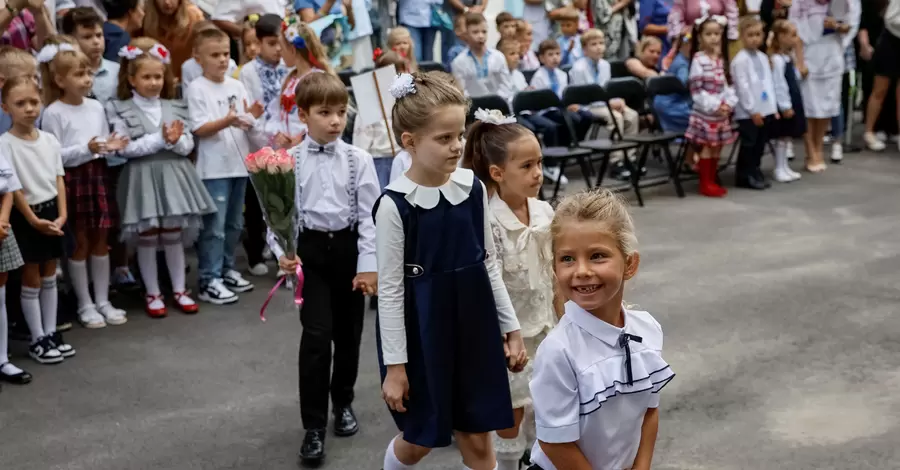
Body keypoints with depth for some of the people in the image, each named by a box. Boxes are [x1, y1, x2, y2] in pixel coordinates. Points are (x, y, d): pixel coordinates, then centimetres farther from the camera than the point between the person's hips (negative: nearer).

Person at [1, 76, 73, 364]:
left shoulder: (50, 140, 3)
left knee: (50, 277, 13)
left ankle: (51, 333, 23)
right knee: (32, 280, 3)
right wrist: (33, 219, -17)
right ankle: (38, 340, 12)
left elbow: (58, 180, 4)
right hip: (25, 216, -5)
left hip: (50, 212, 5)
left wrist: (62, 214, -6)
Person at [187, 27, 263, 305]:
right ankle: (209, 281, -2)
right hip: (214, 167, -6)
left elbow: (247, 125, 11)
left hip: (239, 163, 6)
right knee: (214, 226, -6)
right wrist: (226, 121, -28)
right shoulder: (197, 88, -7)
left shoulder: (237, 86, 9)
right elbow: (199, 129, -14)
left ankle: (226, 270, 28)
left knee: (234, 223, 15)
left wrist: (252, 116, -12)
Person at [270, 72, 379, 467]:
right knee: (317, 335, -9)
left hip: (349, 248, 2)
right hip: (311, 250, -2)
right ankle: (313, 426, 0)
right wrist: (283, 252, -18)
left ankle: (343, 403, 38)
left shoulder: (358, 160, -3)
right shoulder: (290, 161, -4)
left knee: (348, 333, 14)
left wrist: (369, 265, -9)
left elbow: (370, 214, -4)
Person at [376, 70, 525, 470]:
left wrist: (511, 327, 9)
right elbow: (389, 288, -12)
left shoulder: (473, 188, -2)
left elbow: (489, 264, 8)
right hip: (421, 334, -4)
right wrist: (395, 364, -11)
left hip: (473, 327, 4)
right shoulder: (394, 204, -17)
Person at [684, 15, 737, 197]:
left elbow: (728, 84, 11)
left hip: (722, 111, 7)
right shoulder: (698, 60, -11)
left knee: (717, 146, 9)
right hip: (705, 111, -7)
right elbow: (696, 89, -16)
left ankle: (712, 181, 18)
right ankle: (705, 183, 3)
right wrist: (714, 106, -19)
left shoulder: (722, 59, 10)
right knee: (707, 146, -4)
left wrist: (729, 103, -6)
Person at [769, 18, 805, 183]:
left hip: (792, 102, 9)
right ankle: (779, 169, 6)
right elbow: (779, 86, -22)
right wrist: (785, 106, -21)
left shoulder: (788, 58, 12)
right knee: (781, 136, -1)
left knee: (787, 136, 14)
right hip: (784, 105, -9)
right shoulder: (777, 60, -20)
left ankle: (785, 166, 22)